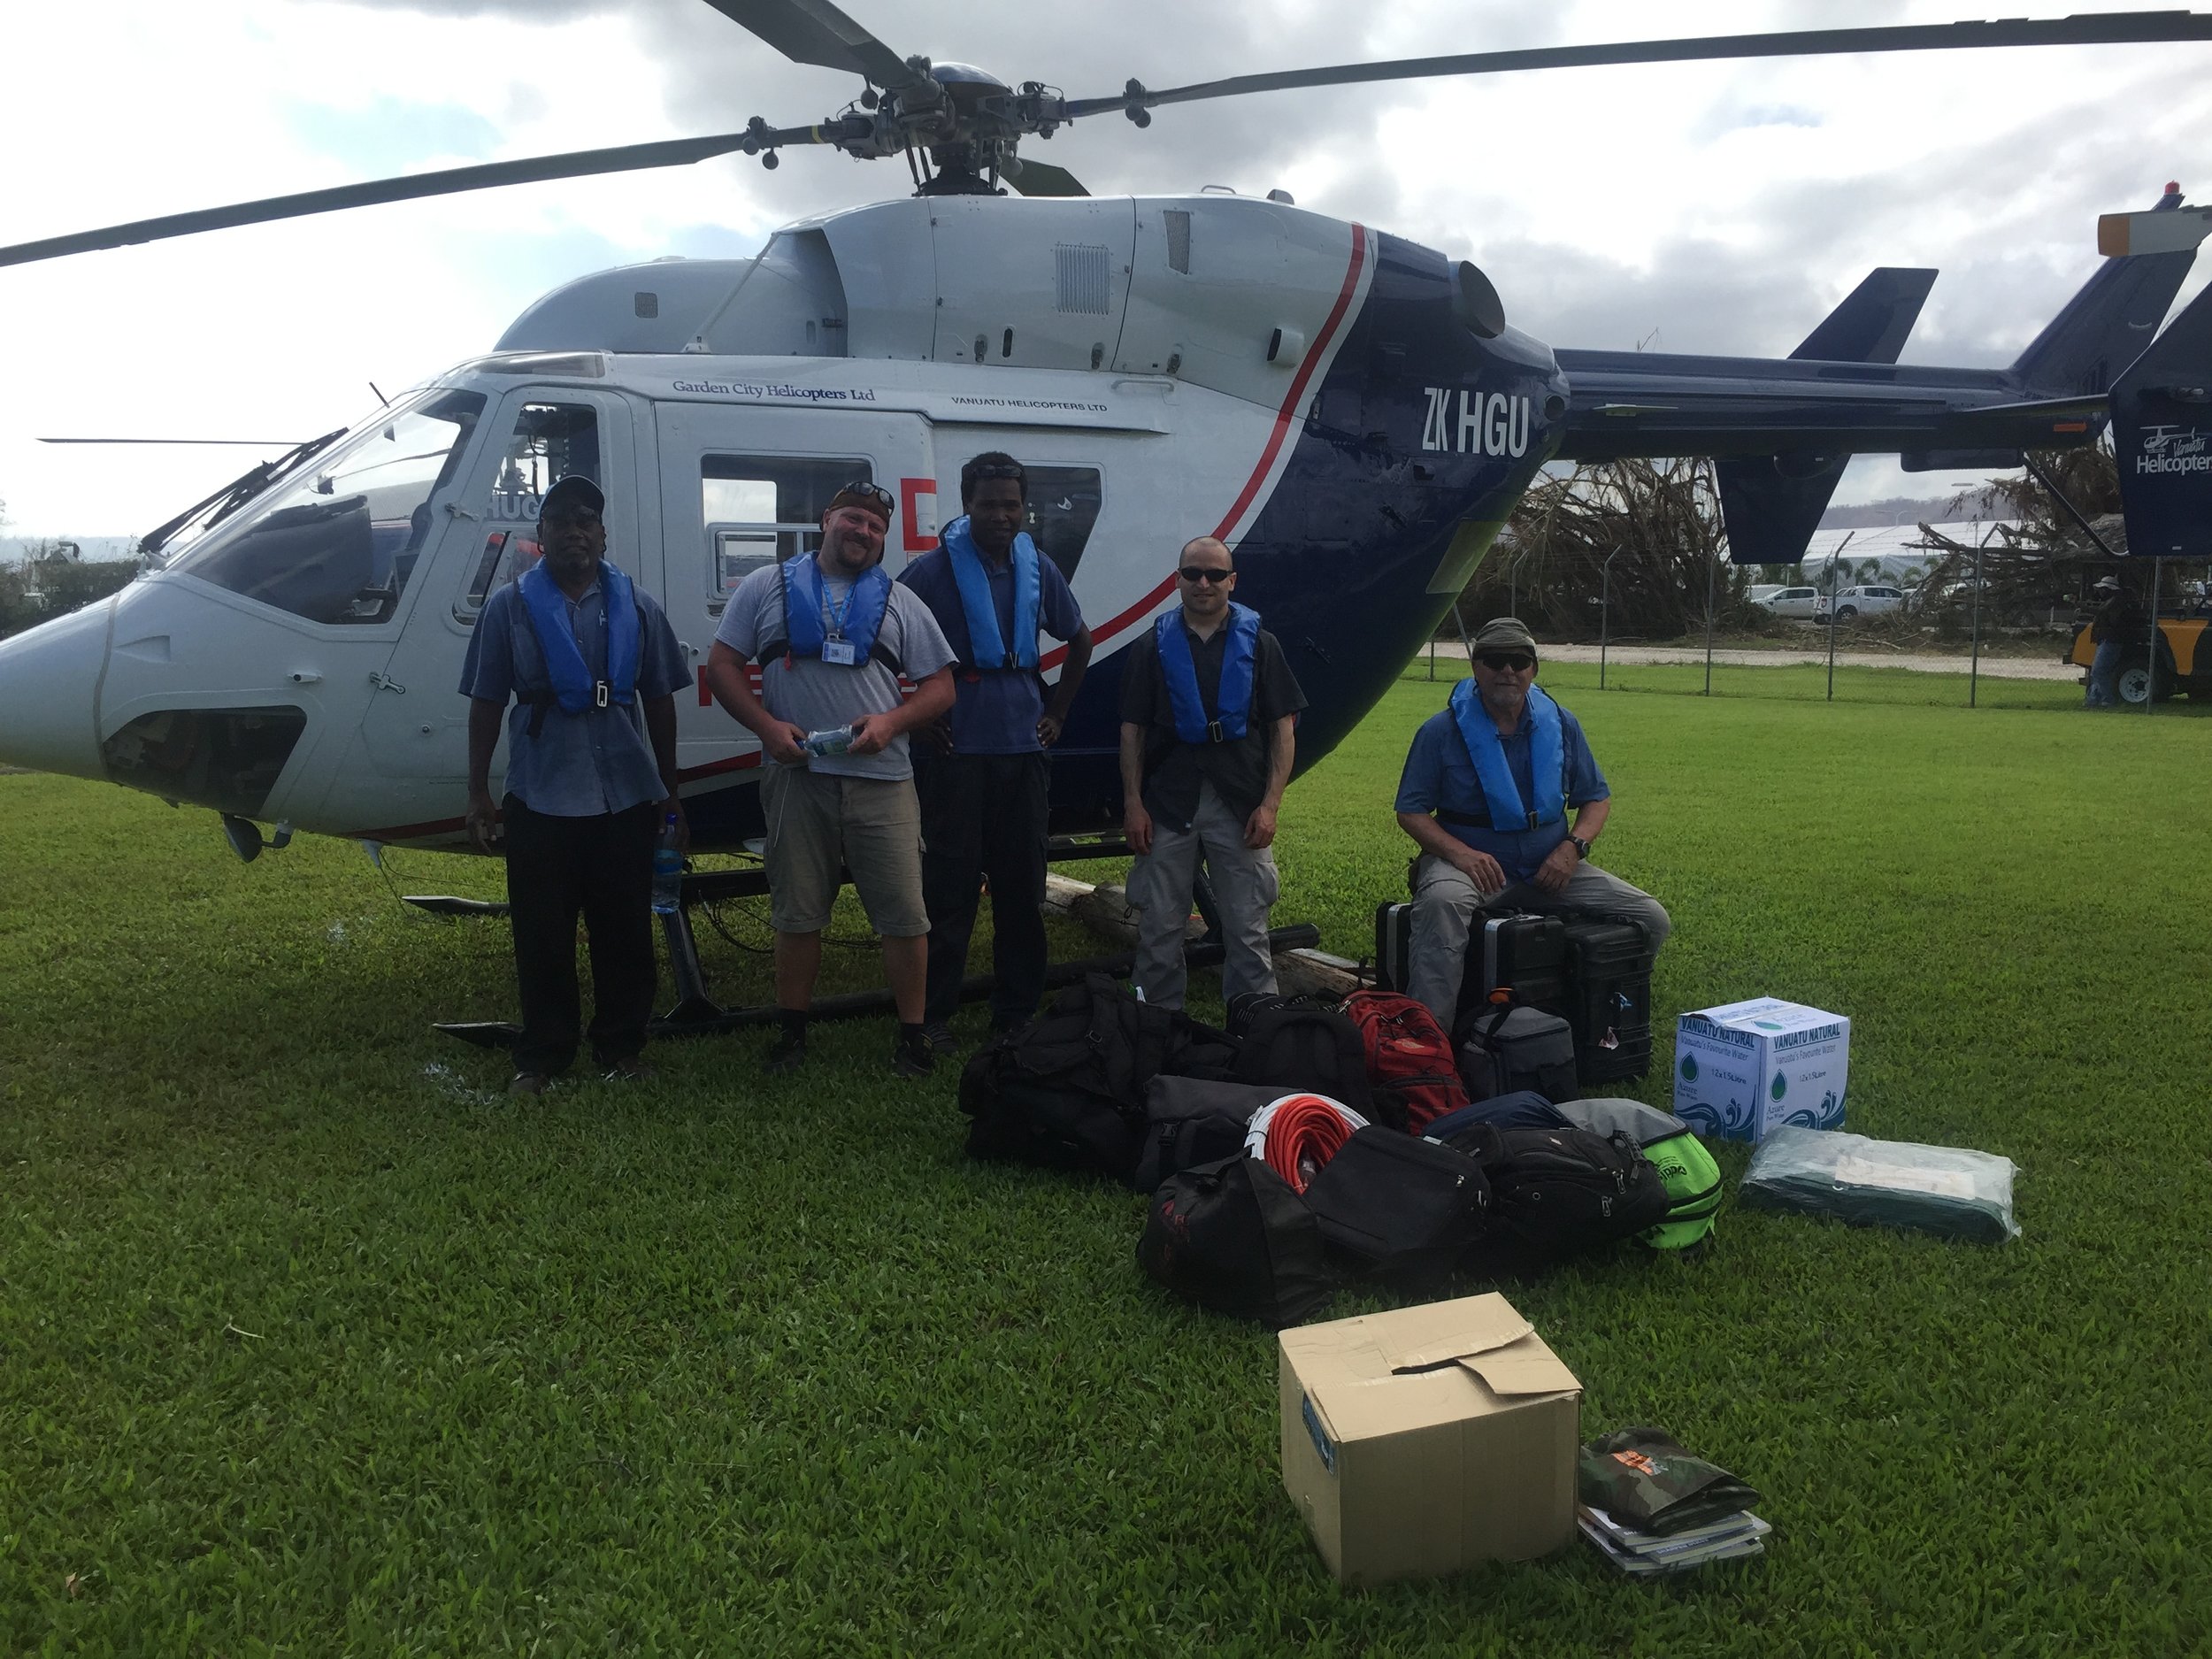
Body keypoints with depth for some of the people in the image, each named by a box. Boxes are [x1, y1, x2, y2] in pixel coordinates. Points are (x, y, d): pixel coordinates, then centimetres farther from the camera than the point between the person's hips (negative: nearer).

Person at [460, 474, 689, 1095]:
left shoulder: (636, 605, 8)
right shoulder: (510, 606, 4)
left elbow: (658, 700, 11)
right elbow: (486, 703, 5)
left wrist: (669, 791, 10)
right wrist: (478, 792, 1)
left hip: (627, 796, 2)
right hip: (538, 801, -1)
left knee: (625, 932, 8)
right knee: (542, 936, 4)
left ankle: (622, 1048, 20)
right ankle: (541, 1057, 16)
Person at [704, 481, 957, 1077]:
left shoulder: (899, 602, 12)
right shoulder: (767, 587, 10)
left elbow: (940, 687, 10)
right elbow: (722, 667, 7)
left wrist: (892, 721, -9)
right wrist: (767, 725, -8)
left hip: (882, 781, 1)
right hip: (795, 776, 0)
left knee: (905, 916, -1)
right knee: (797, 915, 9)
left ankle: (912, 1034, 12)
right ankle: (793, 1031, 23)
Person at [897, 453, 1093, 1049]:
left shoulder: (1038, 570, 9)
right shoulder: (933, 570, -5)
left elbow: (1079, 641, 23)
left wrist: (1057, 713, 15)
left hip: (1022, 749, 4)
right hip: (954, 751, -4)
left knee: (1023, 886, 9)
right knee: (950, 887, -1)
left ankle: (1018, 1011, 21)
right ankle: (934, 1014, 10)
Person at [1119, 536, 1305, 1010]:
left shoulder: (1258, 643, 6)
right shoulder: (1153, 645, 7)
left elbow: (1283, 729, 3)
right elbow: (1132, 729, 6)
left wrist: (1270, 805, -6)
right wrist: (1133, 804, -2)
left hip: (1241, 806, 0)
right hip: (1167, 805, 1)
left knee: (1247, 930, 3)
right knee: (1160, 928, 6)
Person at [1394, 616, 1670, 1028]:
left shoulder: (1561, 725, 8)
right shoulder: (1442, 730, -3)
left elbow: (1597, 798, 15)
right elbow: (1411, 811, -3)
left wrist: (1573, 846, -7)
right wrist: (1460, 852, -21)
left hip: (1549, 866, 4)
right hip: (1473, 862, -4)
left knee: (1651, 919, -9)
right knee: (1442, 902, -40)